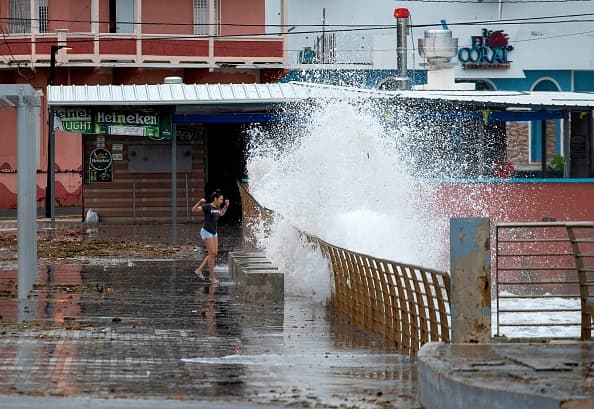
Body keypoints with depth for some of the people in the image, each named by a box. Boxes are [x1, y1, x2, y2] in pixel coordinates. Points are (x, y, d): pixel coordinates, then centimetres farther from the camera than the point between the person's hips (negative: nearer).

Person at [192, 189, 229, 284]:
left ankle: (199, 270, 15)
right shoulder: (207, 206, -13)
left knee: (214, 254, 5)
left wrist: (226, 206, 19)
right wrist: (200, 202, -31)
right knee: (212, 253, -10)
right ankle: (212, 277, -6)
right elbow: (194, 210, -16)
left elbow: (221, 214, 32)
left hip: (214, 233, 9)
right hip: (206, 232, -9)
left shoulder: (216, 207, 10)